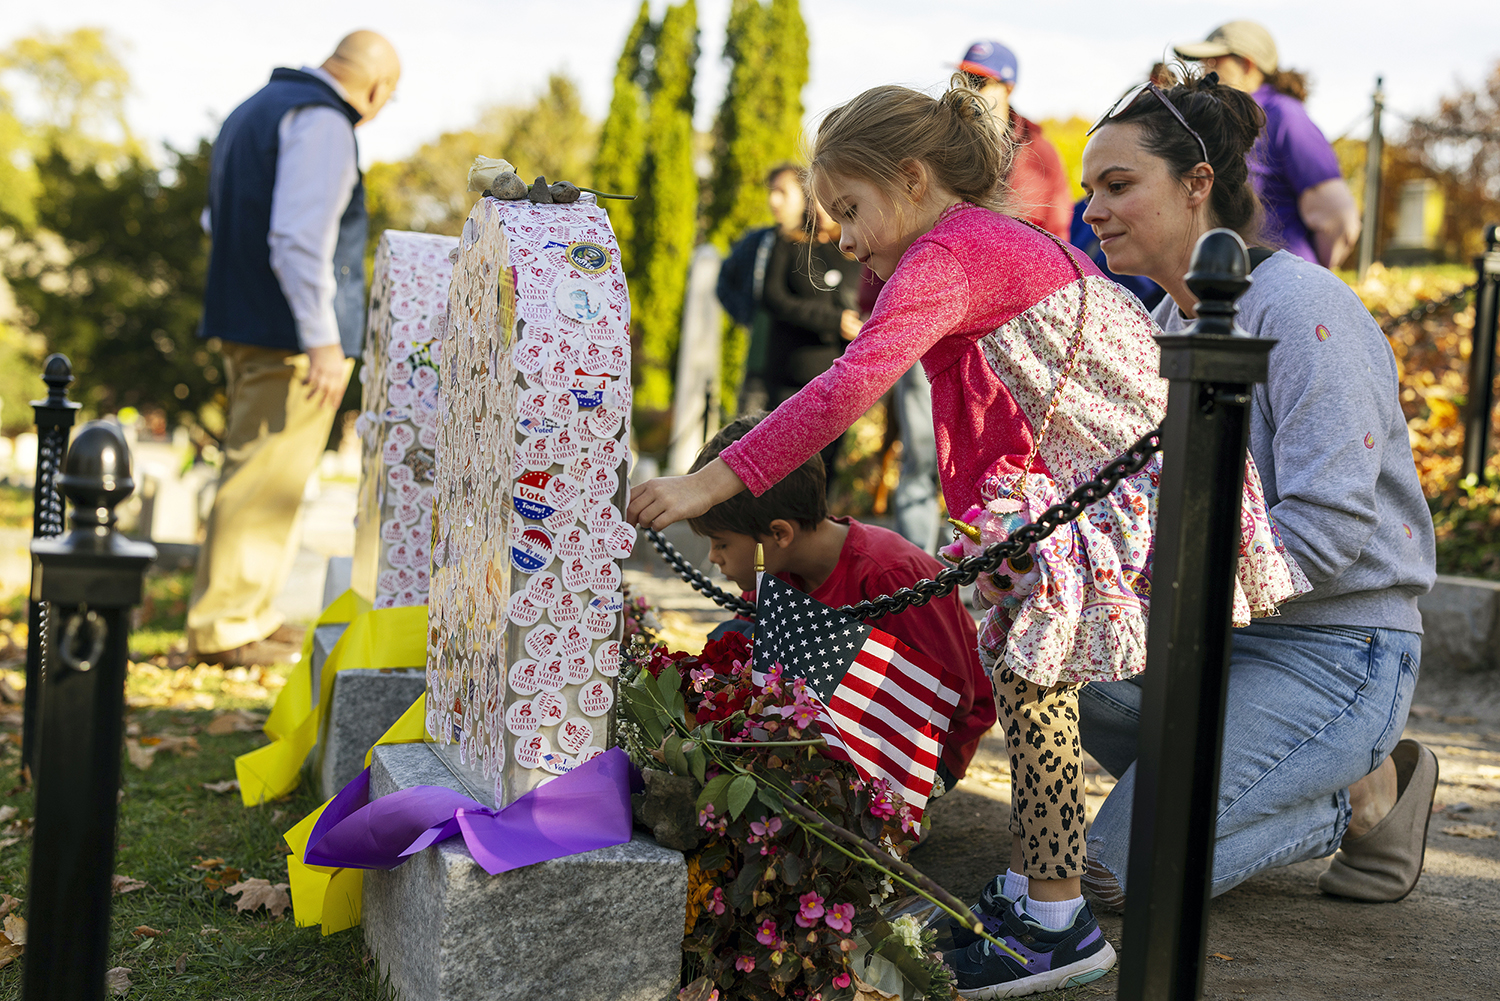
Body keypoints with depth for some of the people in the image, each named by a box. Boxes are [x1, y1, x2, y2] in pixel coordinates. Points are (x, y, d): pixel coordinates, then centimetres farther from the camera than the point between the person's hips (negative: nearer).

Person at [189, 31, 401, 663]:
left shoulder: (255, 110, 20)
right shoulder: (321, 122, -14)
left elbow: (218, 221, 27)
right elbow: (299, 239, -24)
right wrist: (322, 339, -23)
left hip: (244, 327, 10)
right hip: (291, 336, -10)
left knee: (254, 476, 17)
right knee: (266, 485, -4)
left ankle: (251, 616, 26)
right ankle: (224, 627, 1)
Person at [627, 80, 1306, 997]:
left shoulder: (947, 255, -13)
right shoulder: (1005, 242, 19)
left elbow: (849, 387, -26)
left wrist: (716, 480, -26)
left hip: (1132, 493, -10)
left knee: (1030, 671, -9)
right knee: (1024, 664, 13)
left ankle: (1058, 926, -3)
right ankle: (1032, 886, 21)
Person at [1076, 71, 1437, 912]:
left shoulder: (1298, 306, -17)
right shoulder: (1170, 322, 10)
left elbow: (1326, 528, -24)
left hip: (1337, 653, -9)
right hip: (1225, 633, 9)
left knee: (1125, 868, -17)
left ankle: (1365, 794, 5)